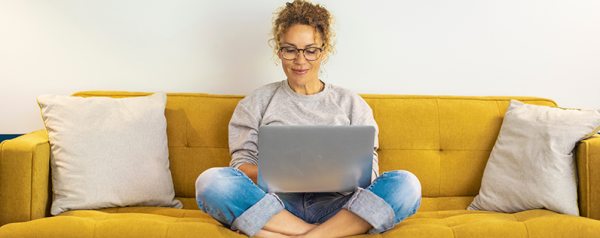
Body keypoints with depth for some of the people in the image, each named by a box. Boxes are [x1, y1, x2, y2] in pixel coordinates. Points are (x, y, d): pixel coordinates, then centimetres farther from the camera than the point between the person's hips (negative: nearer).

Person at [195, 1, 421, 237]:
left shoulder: (352, 104, 16)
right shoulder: (256, 102, 15)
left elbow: (369, 173, 9)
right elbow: (241, 166, 6)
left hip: (334, 205, 1)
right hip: (276, 206, 0)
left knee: (406, 184, -26)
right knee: (211, 180, -29)